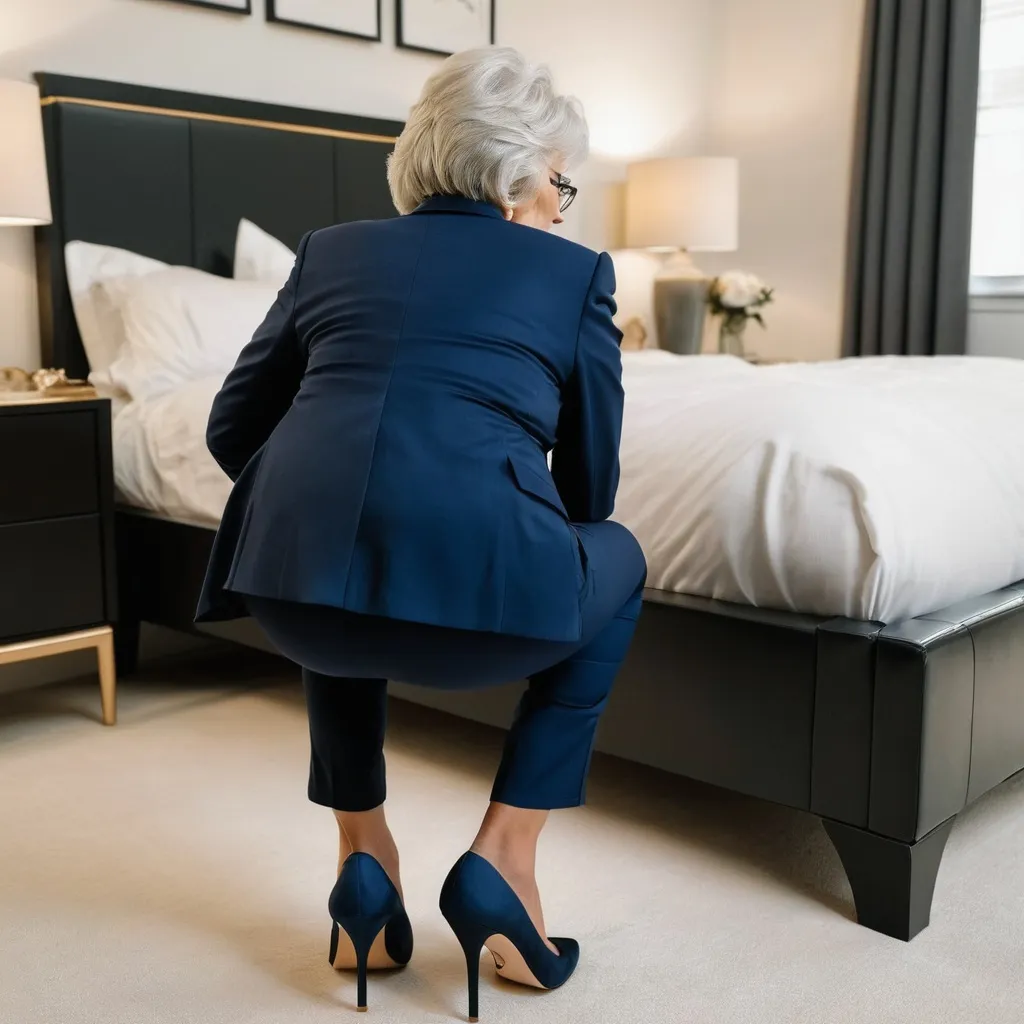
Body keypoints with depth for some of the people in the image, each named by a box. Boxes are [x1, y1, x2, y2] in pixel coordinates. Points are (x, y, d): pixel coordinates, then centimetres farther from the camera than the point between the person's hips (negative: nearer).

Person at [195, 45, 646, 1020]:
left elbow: (231, 428, 22)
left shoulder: (332, 250, 21)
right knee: (619, 563, 29)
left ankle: (363, 853, 33)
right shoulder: (575, 271, 15)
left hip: (286, 591, 4)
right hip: (478, 587, -3)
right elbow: (590, 486, 20)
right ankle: (502, 858, 22)